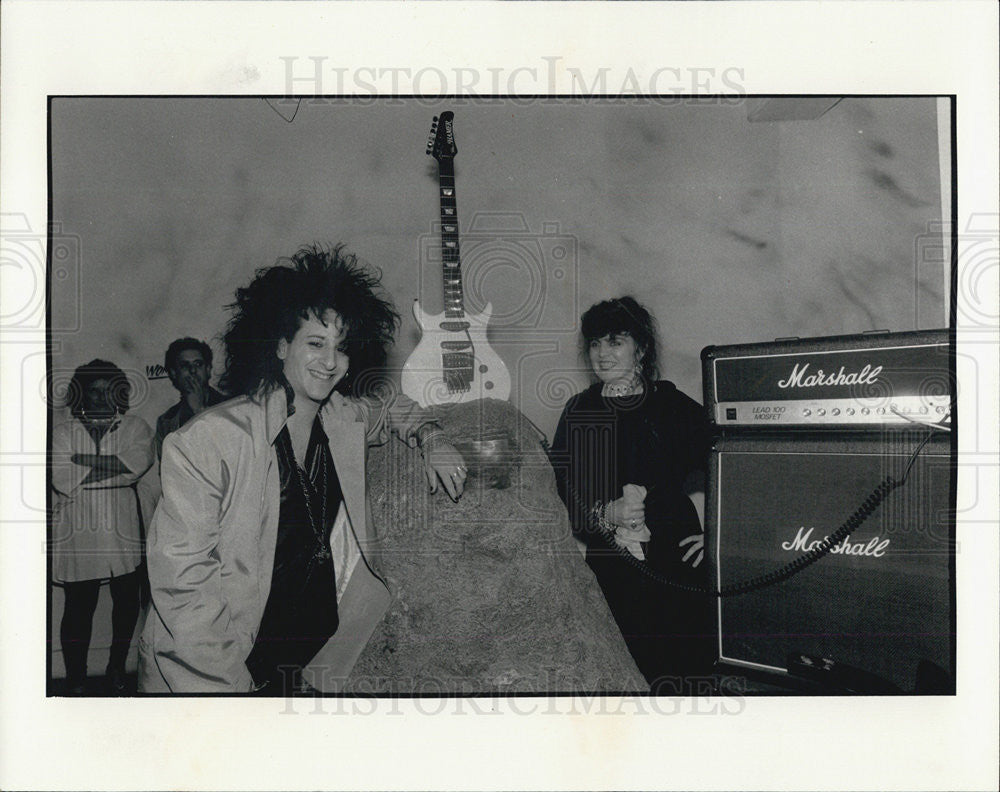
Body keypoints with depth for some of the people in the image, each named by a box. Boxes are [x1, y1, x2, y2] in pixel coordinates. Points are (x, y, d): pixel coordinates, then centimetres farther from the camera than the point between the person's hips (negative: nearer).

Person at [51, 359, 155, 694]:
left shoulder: (135, 427, 7)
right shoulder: (62, 432, 6)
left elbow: (140, 462, -14)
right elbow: (63, 480, -10)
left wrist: (85, 462, -14)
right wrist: (113, 466, -8)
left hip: (124, 532, 1)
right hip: (78, 536, -1)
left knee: (127, 604, 10)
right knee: (79, 608, 3)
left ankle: (117, 668, 33)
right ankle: (75, 682, 19)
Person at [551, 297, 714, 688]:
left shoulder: (673, 406, 4)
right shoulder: (579, 412, 8)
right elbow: (559, 494, 5)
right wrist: (608, 515, -10)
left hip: (675, 559, 0)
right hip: (609, 566, 1)